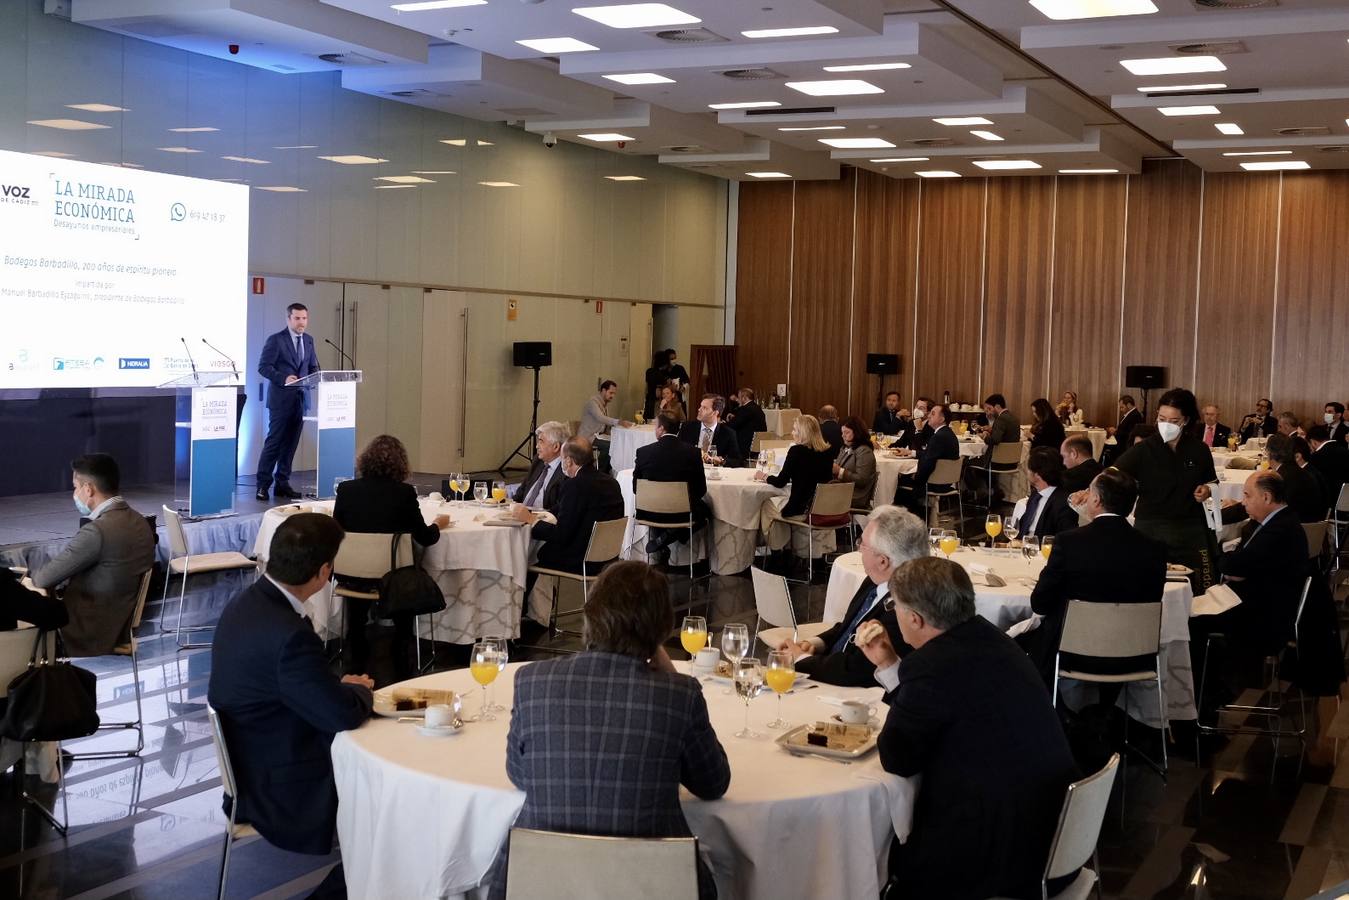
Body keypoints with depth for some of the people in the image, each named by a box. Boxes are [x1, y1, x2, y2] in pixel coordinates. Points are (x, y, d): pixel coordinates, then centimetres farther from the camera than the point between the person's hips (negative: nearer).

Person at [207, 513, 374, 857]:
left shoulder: (248, 601, -1)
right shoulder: (290, 635, -31)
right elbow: (344, 715, -25)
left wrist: (341, 686, -6)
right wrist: (360, 689, -5)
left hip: (250, 761, 9)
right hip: (279, 787, -9)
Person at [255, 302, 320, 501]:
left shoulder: (309, 341, 14)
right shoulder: (275, 340, -5)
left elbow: (313, 367, 20)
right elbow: (263, 366, -9)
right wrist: (283, 378, -22)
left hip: (300, 399, 6)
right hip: (281, 399, -6)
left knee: (291, 443, 8)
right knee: (274, 441, -4)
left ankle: (282, 483, 15)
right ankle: (263, 485, 2)